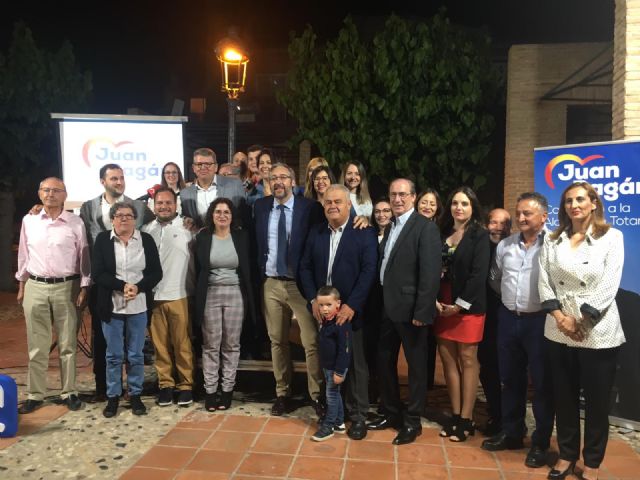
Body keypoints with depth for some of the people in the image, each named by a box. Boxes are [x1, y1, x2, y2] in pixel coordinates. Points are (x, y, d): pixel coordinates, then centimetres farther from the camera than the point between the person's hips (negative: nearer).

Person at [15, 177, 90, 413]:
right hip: (35, 287, 2)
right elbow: (23, 255, 12)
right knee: (36, 346, 9)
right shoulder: (29, 221, 4)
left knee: (67, 344, 7)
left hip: (66, 288, -2)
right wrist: (21, 285, 12)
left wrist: (84, 288, -3)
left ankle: (69, 392, 19)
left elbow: (84, 257, 0)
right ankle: (35, 394, 20)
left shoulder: (76, 223, -4)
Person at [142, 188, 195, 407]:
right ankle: (165, 384, 21)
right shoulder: (146, 230, 10)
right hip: (152, 296, 3)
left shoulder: (187, 228, -1)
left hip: (179, 295, -3)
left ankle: (185, 384, 15)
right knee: (160, 344, 9)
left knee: (182, 343, 3)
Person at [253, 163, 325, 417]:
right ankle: (282, 393, 26)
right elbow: (255, 240, 15)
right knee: (277, 341, 13)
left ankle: (317, 395, 13)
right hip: (271, 284, 4)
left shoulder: (310, 207, -6)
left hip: (301, 283, -3)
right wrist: (259, 274, 9)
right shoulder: (260, 206, 6)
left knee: (312, 342, -2)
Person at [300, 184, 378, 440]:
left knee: (355, 363, 6)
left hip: (351, 310, -3)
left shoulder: (365, 233, -3)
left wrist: (351, 305, -16)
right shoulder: (315, 232, 10)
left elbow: (369, 271, -10)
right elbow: (305, 267, 8)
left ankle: (358, 415, 19)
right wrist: (313, 300, -4)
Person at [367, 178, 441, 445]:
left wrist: (421, 311, -20)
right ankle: (391, 413, 33)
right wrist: (380, 302, 7)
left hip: (410, 309, -8)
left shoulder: (425, 227, -12)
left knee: (416, 365, 8)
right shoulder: (391, 227, 13)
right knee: (384, 361, 16)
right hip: (387, 307, 8)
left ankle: (412, 422, 22)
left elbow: (430, 273, -18)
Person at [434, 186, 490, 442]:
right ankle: (455, 415, 17)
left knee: (467, 360, 2)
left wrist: (459, 305, -13)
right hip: (442, 304, 5)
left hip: (468, 306, -5)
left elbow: (478, 274, -11)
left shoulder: (480, 235, -3)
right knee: (448, 359, 7)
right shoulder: (442, 233, 11)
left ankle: (466, 419, 10)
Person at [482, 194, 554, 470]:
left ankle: (541, 443, 23)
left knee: (542, 383, 7)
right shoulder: (505, 245, 7)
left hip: (539, 321, -5)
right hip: (508, 319, 6)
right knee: (510, 379, 16)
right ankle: (511, 433, 33)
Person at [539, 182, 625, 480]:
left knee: (597, 401, 8)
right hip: (559, 332, 3)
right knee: (564, 398, 13)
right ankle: (567, 455, 30)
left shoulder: (611, 237, -2)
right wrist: (559, 317, -11)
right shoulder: (552, 240, 7)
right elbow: (543, 281, 1)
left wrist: (580, 320, -14)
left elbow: (609, 285, -10)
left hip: (598, 334, -3)